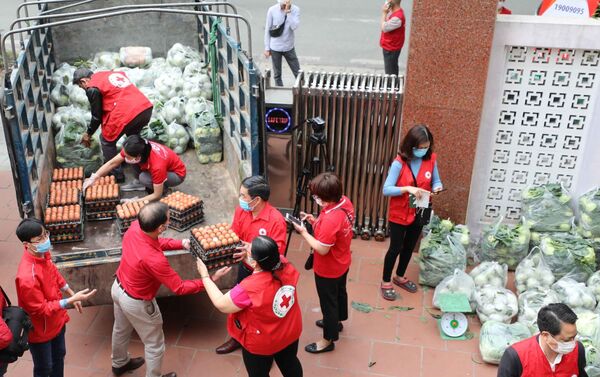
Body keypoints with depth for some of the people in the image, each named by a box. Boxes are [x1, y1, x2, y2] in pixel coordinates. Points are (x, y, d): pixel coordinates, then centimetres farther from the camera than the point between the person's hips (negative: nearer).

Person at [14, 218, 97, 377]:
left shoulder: (43, 253, -14)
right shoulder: (27, 277, -39)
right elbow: (41, 309, -29)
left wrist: (71, 293, 11)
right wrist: (71, 300, -33)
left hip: (56, 320, 8)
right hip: (40, 329, -7)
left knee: (59, 355, 28)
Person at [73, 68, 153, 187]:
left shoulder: (92, 89, 2)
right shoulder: (112, 73, 25)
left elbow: (97, 116, 7)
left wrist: (88, 134, 24)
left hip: (128, 113, -8)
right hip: (147, 108, 8)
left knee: (107, 140, 16)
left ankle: (117, 176, 21)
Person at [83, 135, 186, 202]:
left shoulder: (157, 166, -40)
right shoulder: (137, 149, -23)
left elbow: (157, 195, -28)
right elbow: (113, 163, -11)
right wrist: (93, 179, -15)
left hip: (177, 174, -7)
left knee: (144, 178, -31)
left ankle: (163, 187, -2)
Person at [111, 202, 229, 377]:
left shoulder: (135, 227, -21)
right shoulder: (154, 259, -41)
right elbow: (179, 288, -29)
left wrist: (181, 243, -5)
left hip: (118, 288, 8)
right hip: (136, 302, -8)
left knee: (121, 330, 34)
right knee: (155, 344, 18)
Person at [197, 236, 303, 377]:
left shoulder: (249, 288, -38)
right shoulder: (285, 265, -23)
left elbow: (221, 305, -20)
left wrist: (205, 276, -13)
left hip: (262, 344, -5)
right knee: (290, 363, 31)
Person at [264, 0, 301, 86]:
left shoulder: (295, 10, -9)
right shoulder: (272, 10, -10)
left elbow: (294, 27, -21)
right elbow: (267, 30, -3)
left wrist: (288, 12, -27)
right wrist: (267, 48, -2)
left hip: (289, 47, 1)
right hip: (275, 47, -1)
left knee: (298, 73, 8)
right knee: (277, 74, 11)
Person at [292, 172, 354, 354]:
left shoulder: (330, 219, -39)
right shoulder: (345, 202, -12)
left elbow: (322, 249, -30)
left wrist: (304, 232, -22)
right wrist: (315, 221, -5)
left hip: (328, 270, -9)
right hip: (342, 263, 9)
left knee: (328, 302, 12)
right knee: (339, 293, 30)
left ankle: (328, 340, 31)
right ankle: (336, 321, 55)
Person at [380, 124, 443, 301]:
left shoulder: (431, 159, -8)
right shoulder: (399, 163, -21)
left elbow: (436, 181, 5)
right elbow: (386, 189, -22)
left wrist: (437, 187, -19)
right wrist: (407, 188, -35)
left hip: (419, 213, 5)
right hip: (399, 214, -5)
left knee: (409, 247, 20)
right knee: (395, 248, 6)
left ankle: (400, 277, 42)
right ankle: (386, 282, 25)